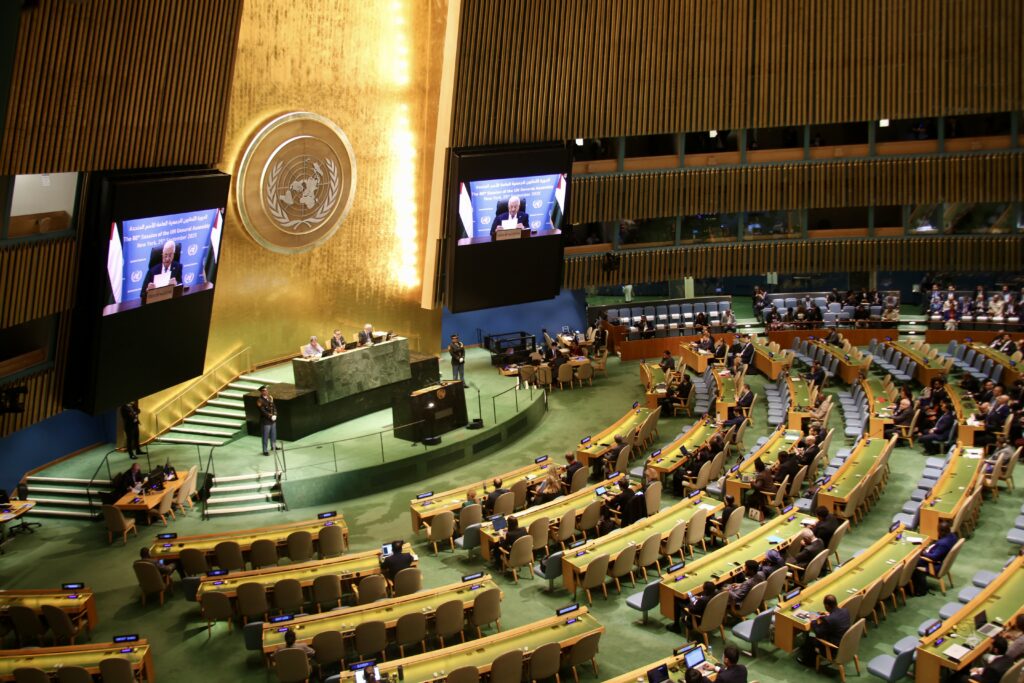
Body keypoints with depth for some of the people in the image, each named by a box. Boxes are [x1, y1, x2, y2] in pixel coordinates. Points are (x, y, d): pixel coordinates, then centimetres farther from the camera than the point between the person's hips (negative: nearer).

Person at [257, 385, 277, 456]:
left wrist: (275, 415, -6)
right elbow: (263, 411, -20)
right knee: (265, 436, 2)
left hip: (273, 420, 7)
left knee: (273, 434, 20)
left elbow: (274, 407, 8)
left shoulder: (270, 397, 6)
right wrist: (270, 416, -19)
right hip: (265, 421, -7)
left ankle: (273, 446, 38)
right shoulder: (260, 400, -16)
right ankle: (265, 451, 11)